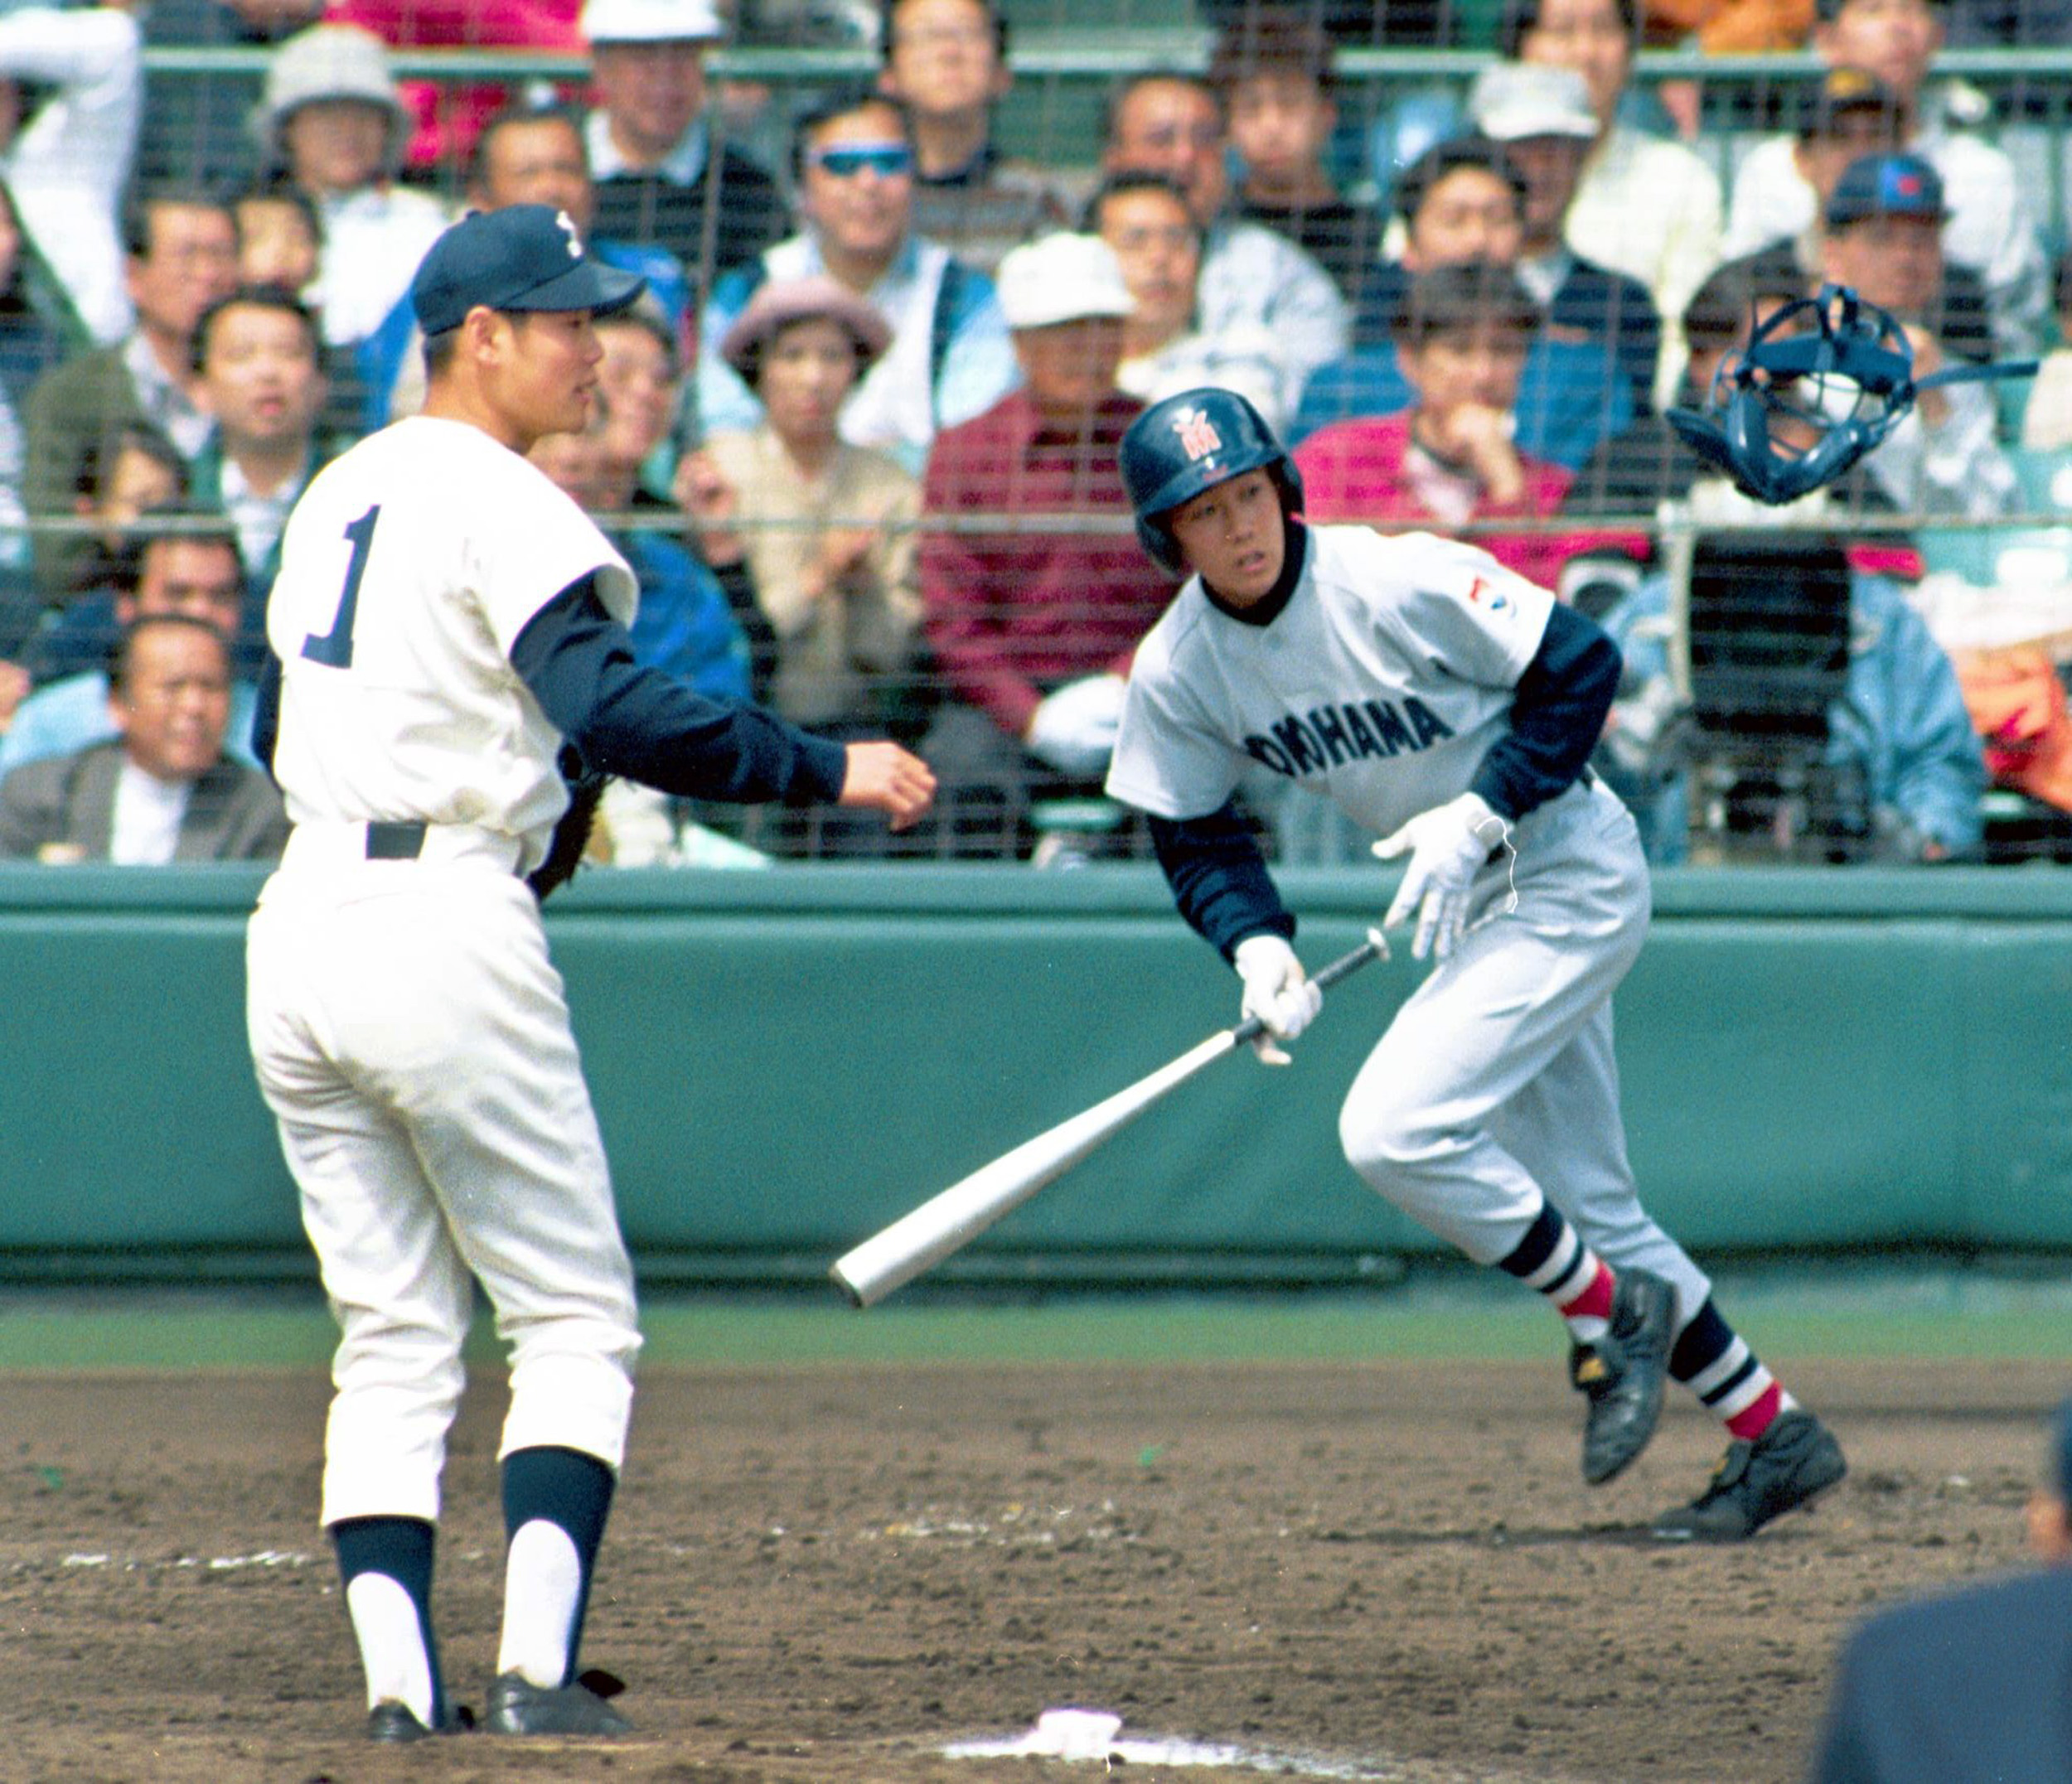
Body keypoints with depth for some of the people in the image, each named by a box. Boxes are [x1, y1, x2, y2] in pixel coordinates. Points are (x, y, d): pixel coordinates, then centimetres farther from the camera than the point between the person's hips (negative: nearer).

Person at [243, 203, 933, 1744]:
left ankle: (400, 1688, 0)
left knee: (394, 1338, 10)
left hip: (304, 923, 8)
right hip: (447, 925, -8)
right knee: (574, 1320, -1)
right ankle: (536, 1672, -13)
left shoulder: (340, 492, 17)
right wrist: (824, 768, -20)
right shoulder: (501, 507, -10)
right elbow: (609, 708, -23)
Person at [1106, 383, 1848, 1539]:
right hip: (1475, 904, 7)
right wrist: (1260, 949, -17)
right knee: (1586, 1207, 11)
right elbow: (1199, 840, 2)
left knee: (1395, 1129, -20)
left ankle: (1615, 1310, -1)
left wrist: (1482, 814, -23)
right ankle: (1774, 1435, 23)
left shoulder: (1400, 582, -23)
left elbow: (1579, 666, -16)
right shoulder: (1178, 673, -7)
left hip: (1572, 871, -7)